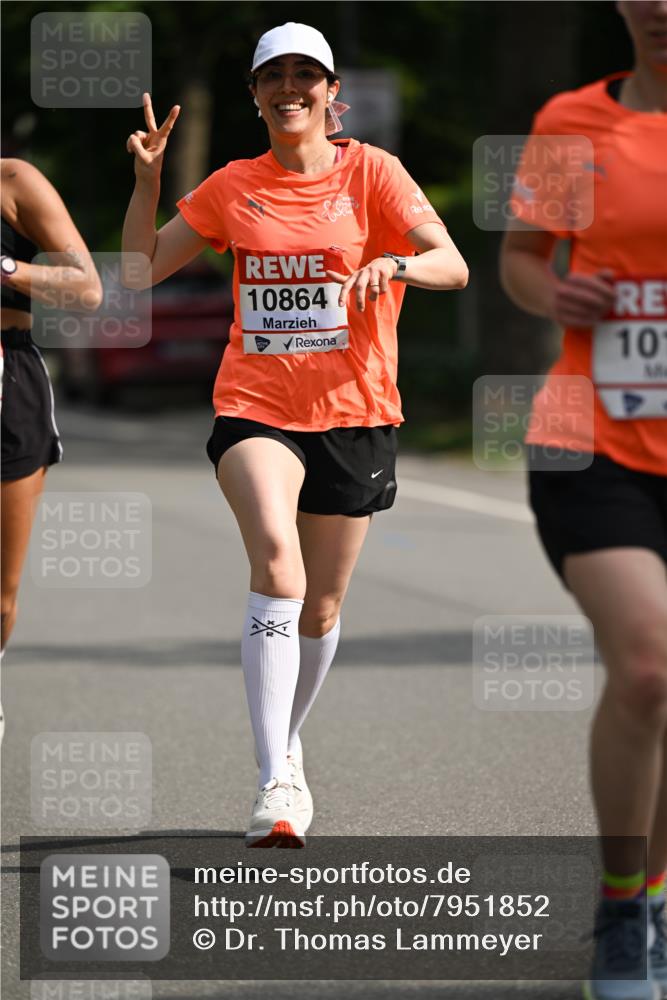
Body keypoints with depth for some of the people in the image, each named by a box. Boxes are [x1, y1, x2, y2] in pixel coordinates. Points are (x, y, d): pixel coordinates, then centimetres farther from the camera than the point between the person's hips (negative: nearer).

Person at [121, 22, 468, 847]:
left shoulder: (369, 173, 1)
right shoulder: (232, 187, 7)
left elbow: (453, 265, -8)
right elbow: (141, 269, 10)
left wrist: (396, 262, -29)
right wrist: (146, 177, -3)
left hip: (353, 411, 0)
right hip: (255, 406, 0)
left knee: (321, 608, 9)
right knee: (277, 560, -25)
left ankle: (285, 741, 37)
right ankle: (276, 783, -29)